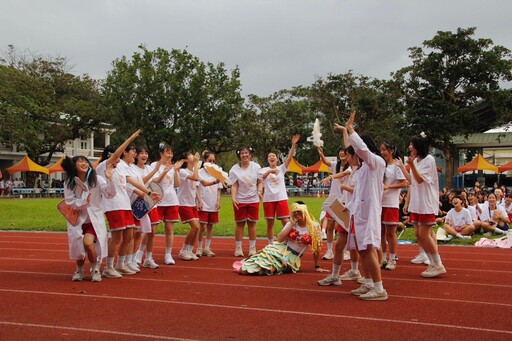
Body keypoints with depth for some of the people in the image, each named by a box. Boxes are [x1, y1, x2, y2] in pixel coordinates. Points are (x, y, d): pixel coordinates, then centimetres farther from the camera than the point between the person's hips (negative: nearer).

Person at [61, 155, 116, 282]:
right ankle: (79, 269, 31)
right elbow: (70, 202, -7)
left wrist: (109, 179, -32)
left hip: (94, 220, -2)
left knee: (88, 242, -25)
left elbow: (110, 194, -17)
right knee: (78, 246, -2)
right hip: (78, 220, 3)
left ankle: (95, 269, 2)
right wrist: (84, 202, -23)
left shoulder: (96, 179, -8)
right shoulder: (70, 183, -2)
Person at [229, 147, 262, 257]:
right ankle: (238, 248, 10)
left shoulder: (256, 167, 0)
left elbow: (260, 182, 4)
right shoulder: (234, 169, -4)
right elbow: (234, 185, -7)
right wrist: (233, 198, -21)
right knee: (240, 223, 3)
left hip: (253, 200, 1)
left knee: (252, 223, 6)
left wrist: (259, 191, -15)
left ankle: (252, 248, 15)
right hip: (240, 200, -1)